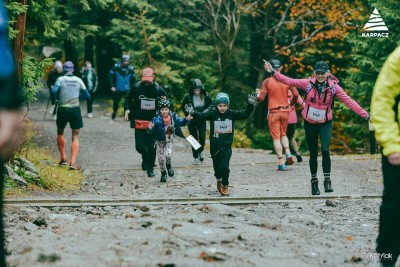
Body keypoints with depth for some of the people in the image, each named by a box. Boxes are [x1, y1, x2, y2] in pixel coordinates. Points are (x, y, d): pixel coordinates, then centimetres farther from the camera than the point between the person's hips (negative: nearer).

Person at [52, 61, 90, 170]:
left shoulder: (60, 79, -1)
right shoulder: (78, 80, 5)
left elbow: (54, 91, -17)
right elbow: (88, 96, 7)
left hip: (63, 109, 0)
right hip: (75, 110, 0)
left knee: (60, 133, 22)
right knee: (75, 136, 4)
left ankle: (63, 158, 23)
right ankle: (73, 162, -10)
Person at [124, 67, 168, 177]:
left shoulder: (158, 89, -5)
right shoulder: (136, 87, -5)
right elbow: (128, 99, 10)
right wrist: (127, 109, -5)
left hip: (153, 122, -1)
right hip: (139, 122, 1)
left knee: (151, 146, -1)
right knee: (139, 146, 0)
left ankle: (150, 168, 15)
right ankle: (145, 157, 34)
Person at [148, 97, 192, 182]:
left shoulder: (173, 117, -9)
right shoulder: (157, 119, -19)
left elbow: (181, 122, 7)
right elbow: (153, 131, -20)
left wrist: (187, 119, -10)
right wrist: (150, 128, -42)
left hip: (169, 141, 1)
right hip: (160, 141, 0)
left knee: (168, 154, -23)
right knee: (161, 158, 5)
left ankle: (169, 166, 11)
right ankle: (163, 174, 28)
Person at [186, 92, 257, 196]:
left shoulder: (231, 114, -3)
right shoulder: (212, 113, -8)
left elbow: (244, 114, -6)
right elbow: (202, 115, -22)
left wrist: (250, 105, -20)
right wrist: (192, 112, -40)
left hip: (226, 146, -1)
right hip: (215, 146, 1)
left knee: (224, 166, -15)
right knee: (217, 167, 12)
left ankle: (225, 185, 6)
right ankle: (219, 180, 44)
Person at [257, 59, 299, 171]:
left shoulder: (267, 81, -7)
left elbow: (261, 98, -11)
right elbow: (296, 94, -6)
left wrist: (256, 97, 12)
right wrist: (291, 103, 13)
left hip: (273, 112, -3)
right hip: (285, 111, 3)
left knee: (276, 137, 1)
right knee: (283, 134, 21)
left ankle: (281, 162, -6)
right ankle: (288, 152, -4)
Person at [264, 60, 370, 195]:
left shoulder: (333, 87, -12)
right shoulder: (308, 83, -11)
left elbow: (348, 101, -15)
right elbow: (289, 81, -11)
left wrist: (364, 114, -20)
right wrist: (273, 72, -19)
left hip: (325, 123, -1)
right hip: (310, 123, 1)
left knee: (325, 150, -20)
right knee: (313, 153, 8)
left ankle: (327, 181, -7)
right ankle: (314, 181, 25)